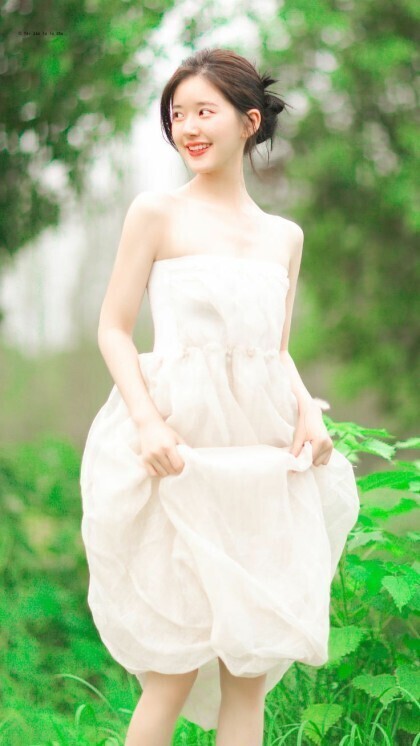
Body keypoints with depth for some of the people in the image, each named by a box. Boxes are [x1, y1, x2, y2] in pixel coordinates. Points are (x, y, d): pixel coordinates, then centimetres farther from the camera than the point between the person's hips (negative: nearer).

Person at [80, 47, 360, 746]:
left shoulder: (285, 236, 13)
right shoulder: (157, 213, 0)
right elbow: (114, 329, -2)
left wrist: (308, 408, -1)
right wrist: (146, 420, -16)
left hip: (266, 459, 4)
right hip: (181, 453, -4)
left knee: (251, 667, 6)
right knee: (175, 668, -3)